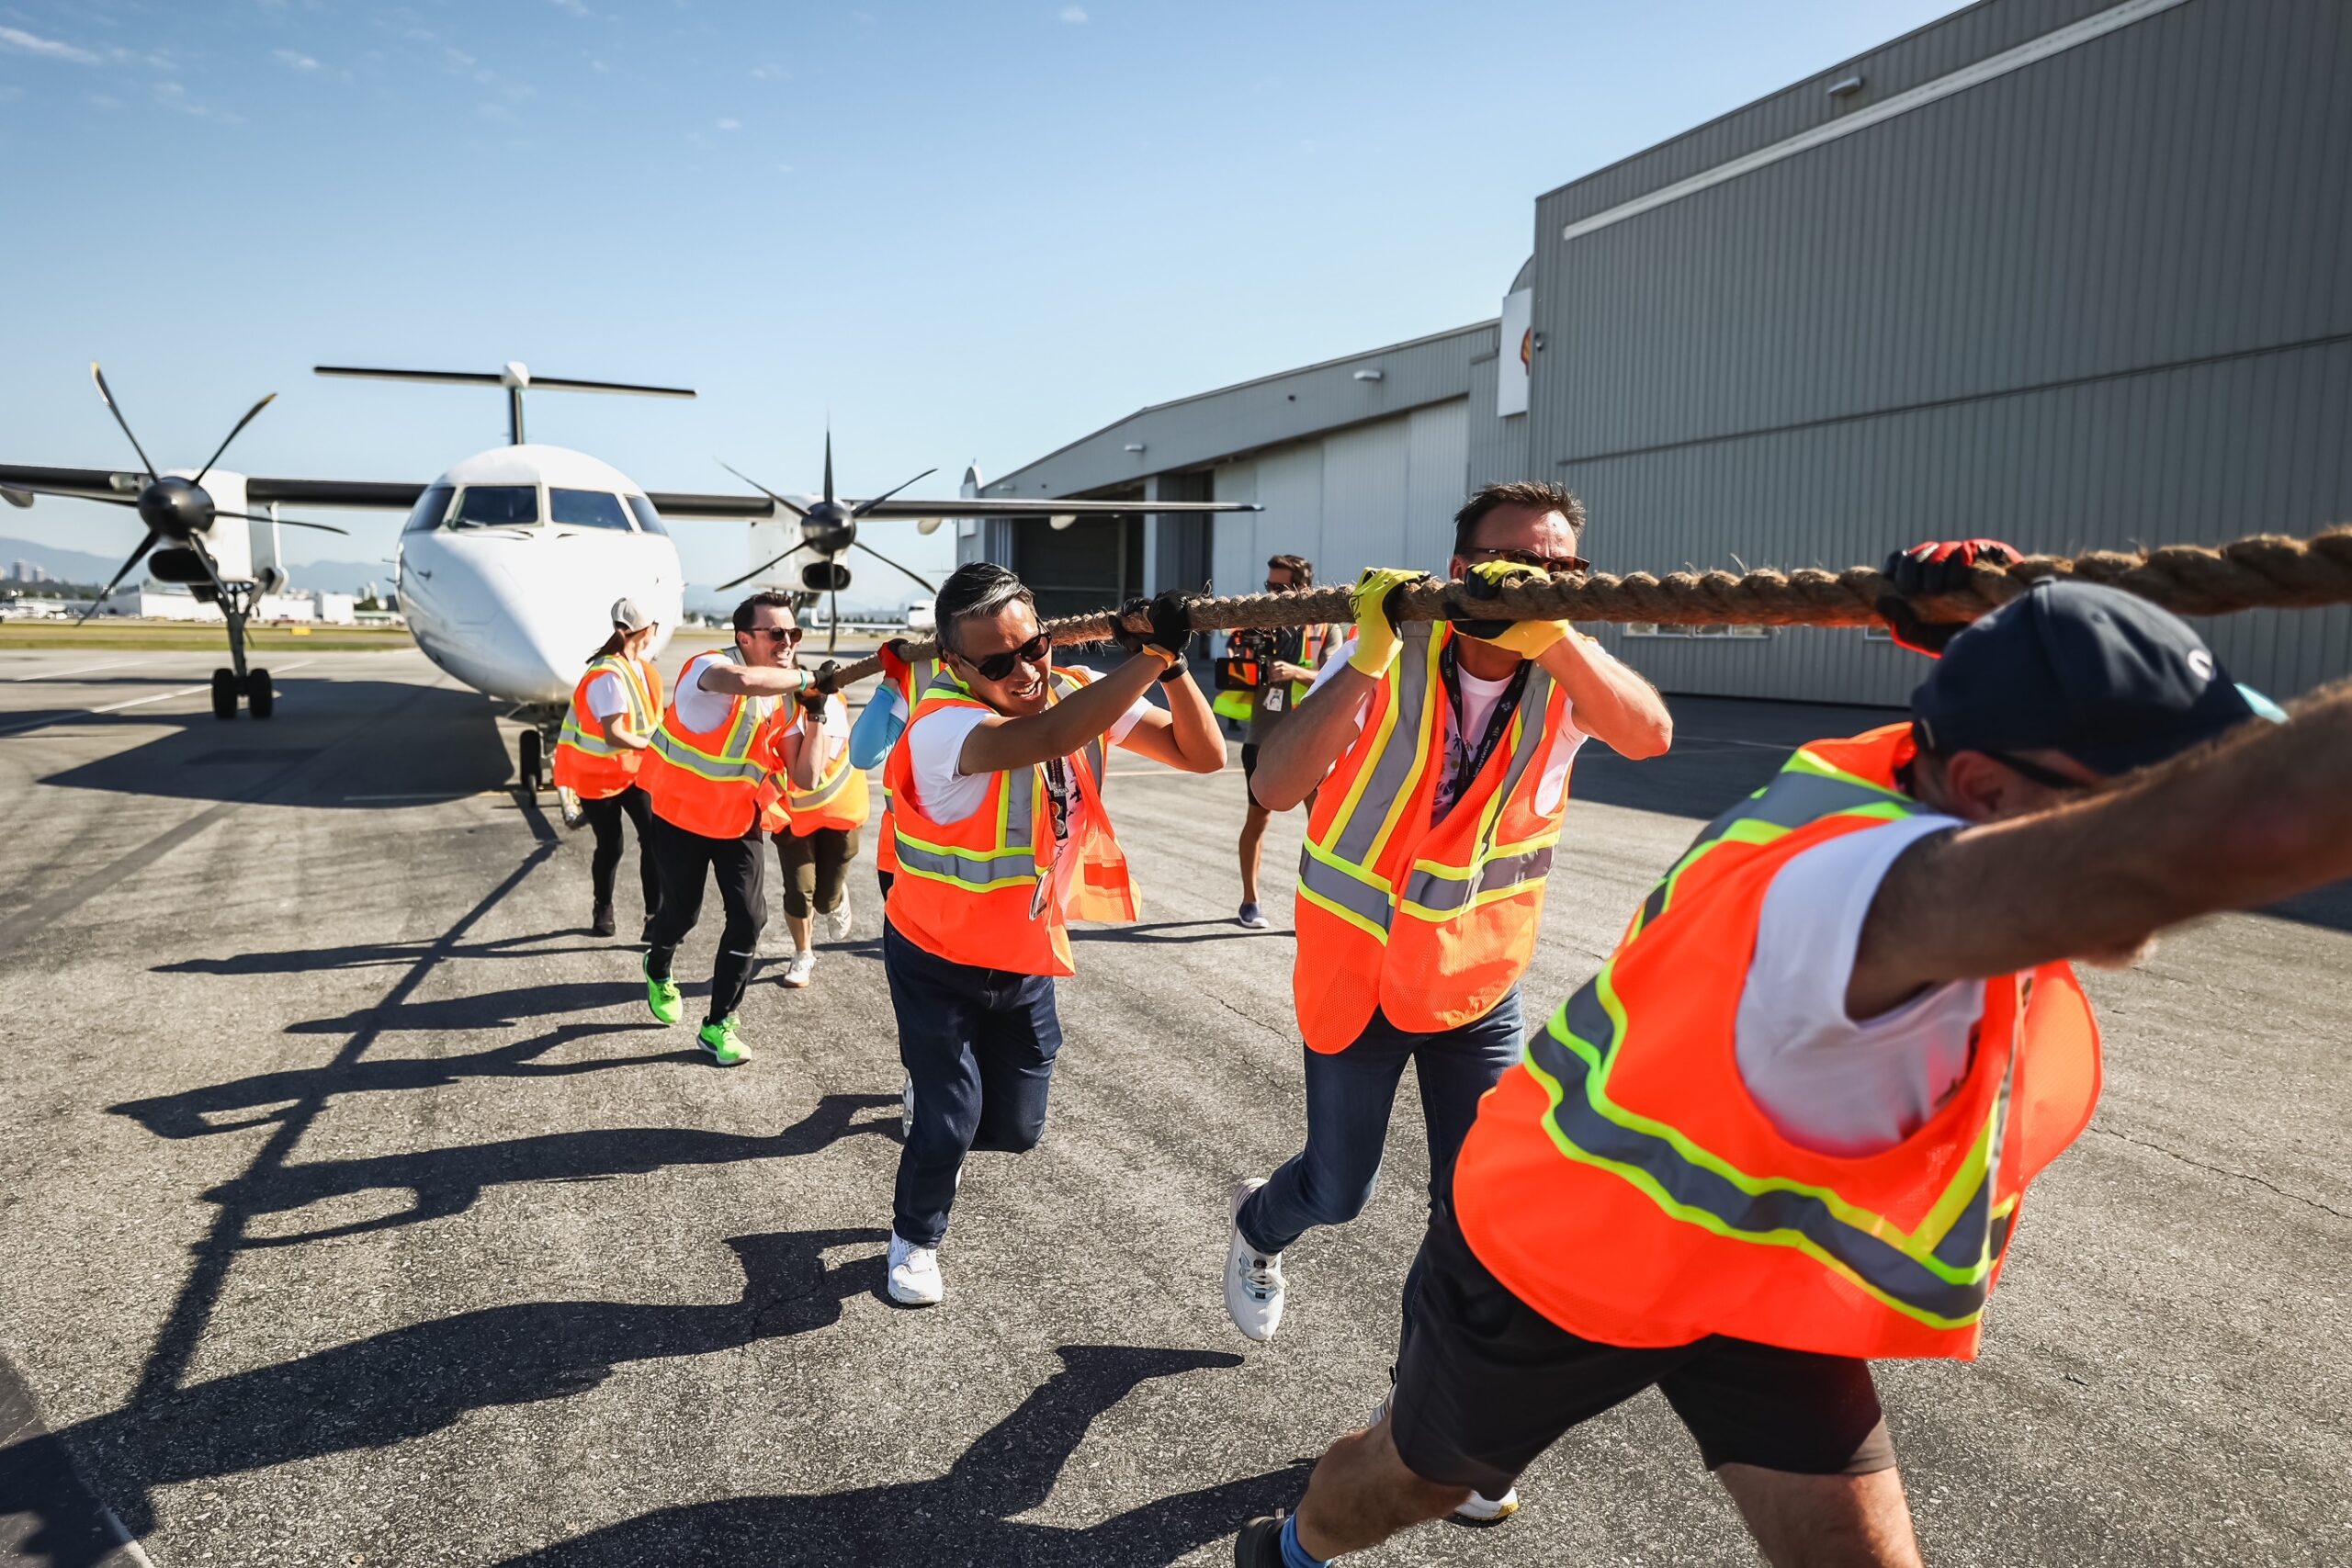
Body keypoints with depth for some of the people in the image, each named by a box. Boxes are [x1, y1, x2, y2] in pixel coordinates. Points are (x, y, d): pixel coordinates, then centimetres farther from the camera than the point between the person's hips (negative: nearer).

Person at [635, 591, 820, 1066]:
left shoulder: (787, 699, -7)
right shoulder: (709, 668, -24)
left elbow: (805, 779, -12)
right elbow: (743, 680, -52)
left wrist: (816, 717, -20)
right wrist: (806, 677, -39)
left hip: (740, 822, 4)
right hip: (681, 817, -4)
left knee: (749, 917, -6)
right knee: (682, 911, 11)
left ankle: (717, 1026, 9)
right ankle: (657, 971, 47)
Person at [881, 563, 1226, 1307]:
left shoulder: (1080, 692, -11)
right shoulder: (941, 726, -31)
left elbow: (1202, 755, -14)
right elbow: (1050, 736, -50)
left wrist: (1173, 667, -30)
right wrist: (1151, 654, -51)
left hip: (1027, 958, 5)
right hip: (937, 960, -5)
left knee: (1015, 1127, 12)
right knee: (950, 1121, 0)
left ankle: (938, 1136, 49)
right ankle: (913, 1238, 33)